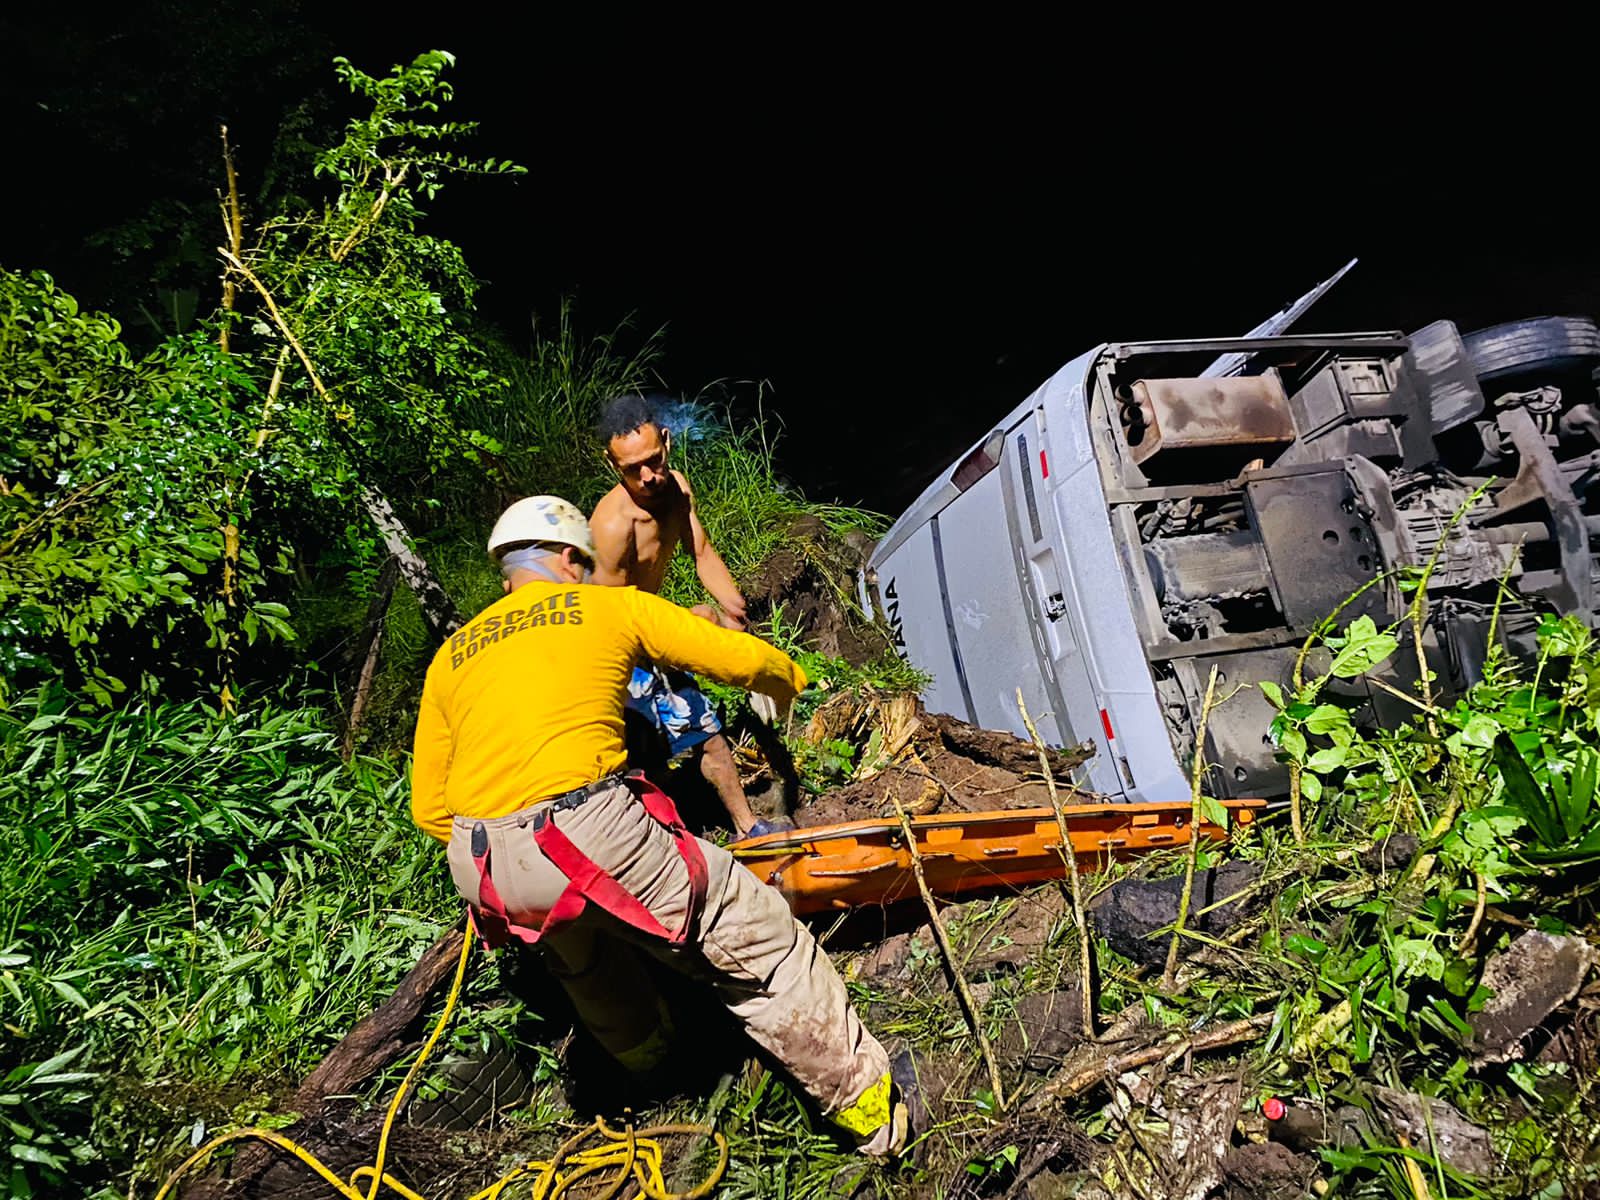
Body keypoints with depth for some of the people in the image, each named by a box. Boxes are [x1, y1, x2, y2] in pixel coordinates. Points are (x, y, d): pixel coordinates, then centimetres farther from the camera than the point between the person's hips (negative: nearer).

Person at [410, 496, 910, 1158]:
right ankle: (865, 1099, 17)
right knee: (757, 937, 8)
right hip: (588, 836, -6)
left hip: (481, 872, 6)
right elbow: (742, 657, 9)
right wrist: (789, 680, 31)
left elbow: (429, 808, 18)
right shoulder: (608, 605, 8)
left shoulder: (451, 655, 19)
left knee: (579, 953, 37)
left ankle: (645, 1053, 57)